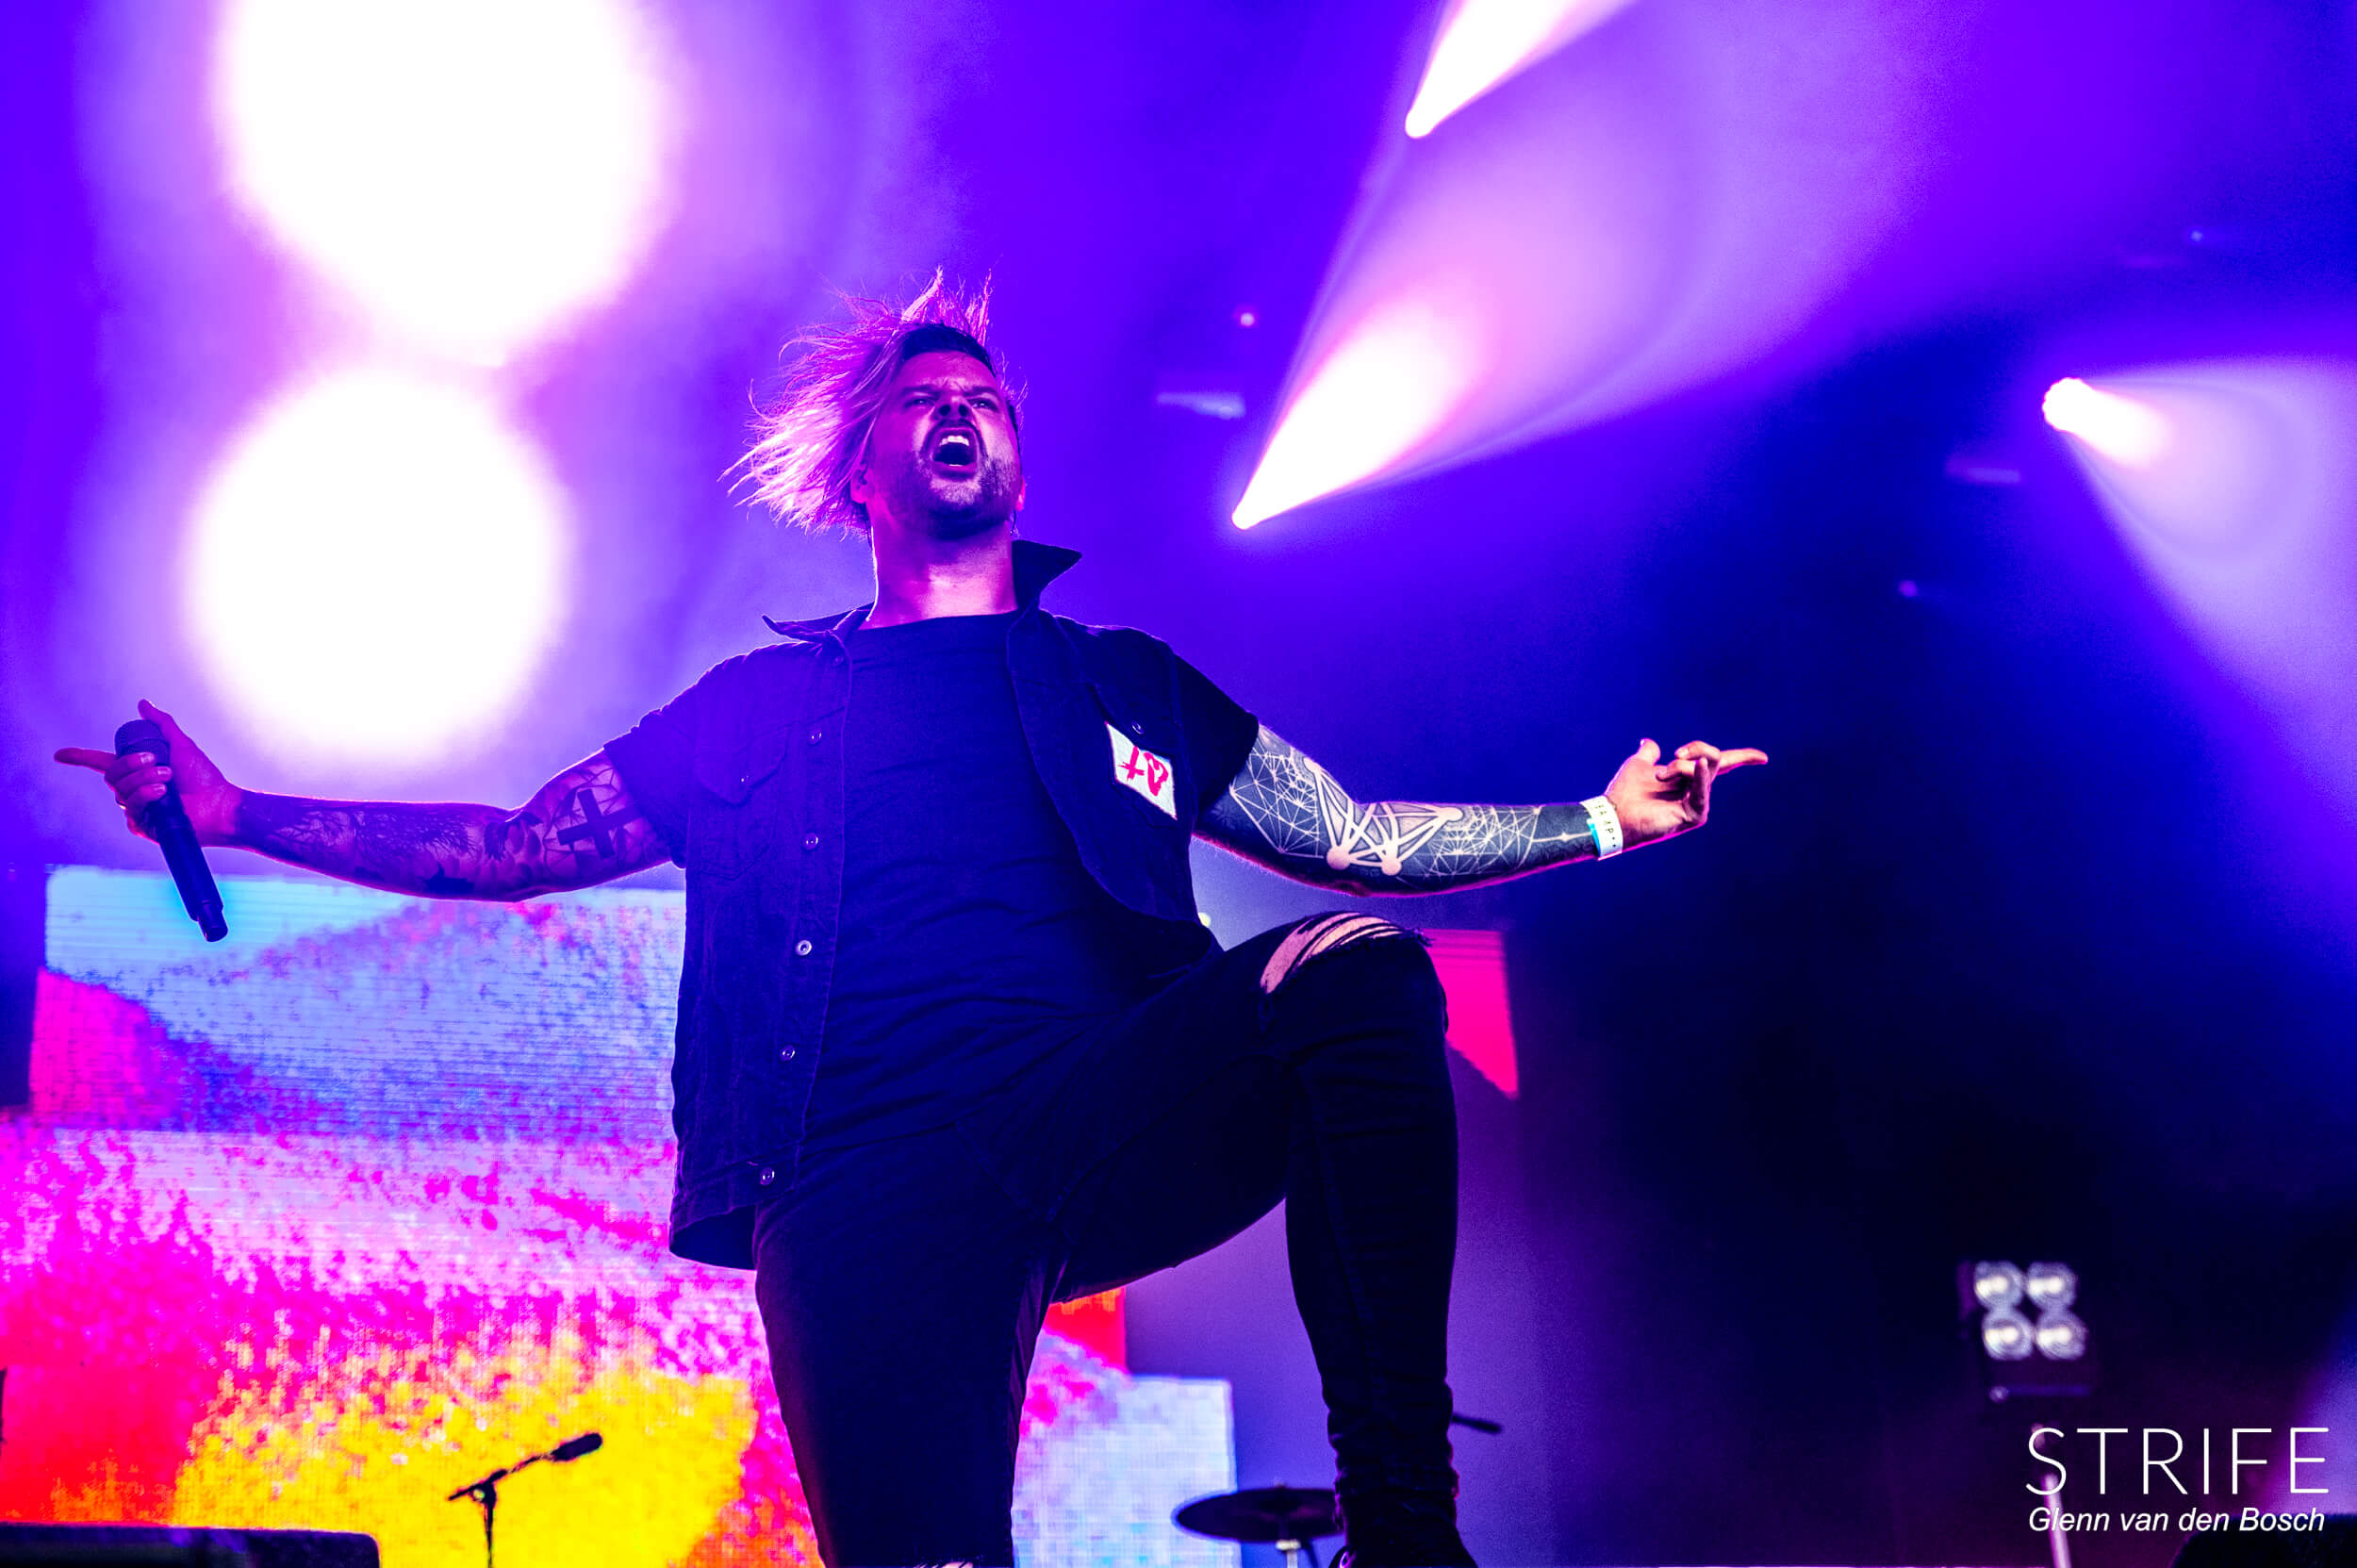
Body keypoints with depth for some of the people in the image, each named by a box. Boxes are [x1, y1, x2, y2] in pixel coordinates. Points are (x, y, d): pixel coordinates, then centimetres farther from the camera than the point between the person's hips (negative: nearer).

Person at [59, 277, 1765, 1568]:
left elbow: (1355, 839, 25)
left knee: (1355, 968, -28)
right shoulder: (760, 706, 25)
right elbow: (518, 847, 26)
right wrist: (235, 812, 20)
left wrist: (1601, 817, 18)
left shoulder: (1129, 686, 26)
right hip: (872, 1176, 0)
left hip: (1110, 1113, 1)